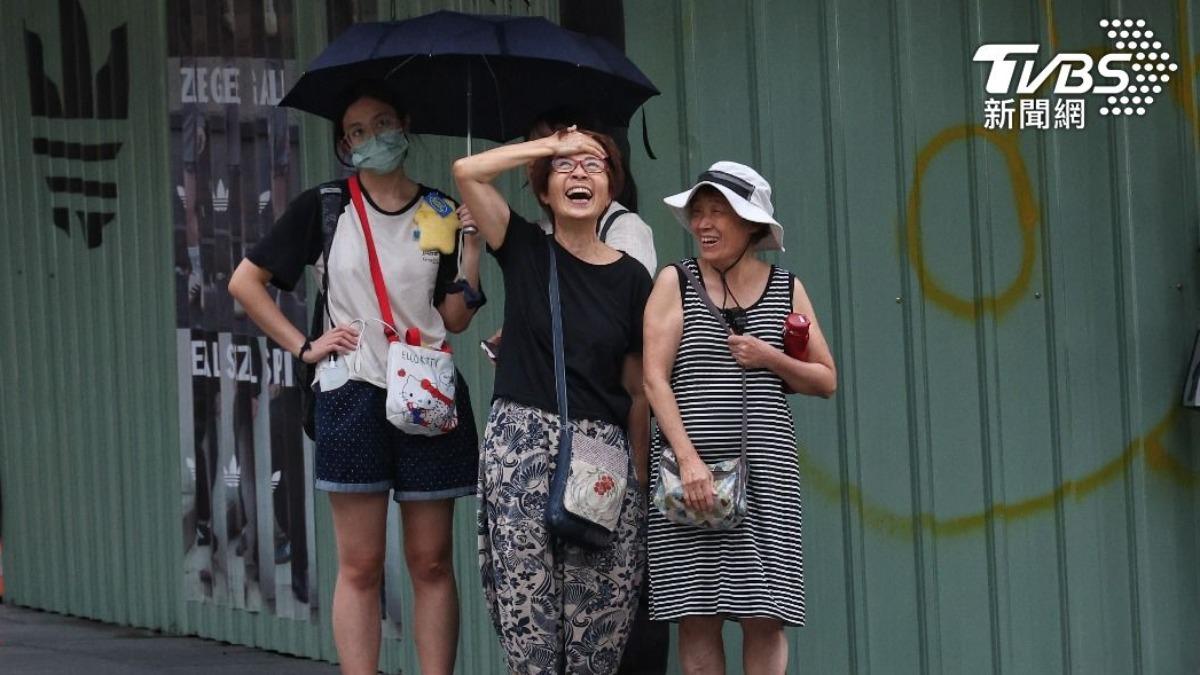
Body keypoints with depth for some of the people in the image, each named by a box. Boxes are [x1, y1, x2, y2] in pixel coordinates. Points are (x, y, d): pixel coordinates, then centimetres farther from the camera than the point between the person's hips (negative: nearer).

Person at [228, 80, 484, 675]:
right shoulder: (323, 209, 4)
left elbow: (456, 319, 5)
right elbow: (245, 282, 6)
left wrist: (472, 246, -6)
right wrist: (303, 346, 0)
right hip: (353, 398, -2)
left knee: (432, 562, 3)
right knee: (360, 566, -2)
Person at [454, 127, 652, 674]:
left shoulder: (631, 279, 8)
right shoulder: (525, 251, 6)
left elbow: (638, 392, 11)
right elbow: (467, 172, -6)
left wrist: (640, 479, 7)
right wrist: (555, 144, 2)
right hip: (521, 445, -1)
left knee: (599, 624, -4)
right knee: (528, 622, -6)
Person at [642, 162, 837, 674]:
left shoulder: (786, 289, 11)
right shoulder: (675, 282, 5)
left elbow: (826, 380, 14)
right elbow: (654, 378, -3)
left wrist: (770, 359, -5)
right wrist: (688, 457, -15)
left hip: (764, 466, 1)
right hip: (689, 463, -1)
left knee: (764, 616, -4)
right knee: (697, 615, -3)